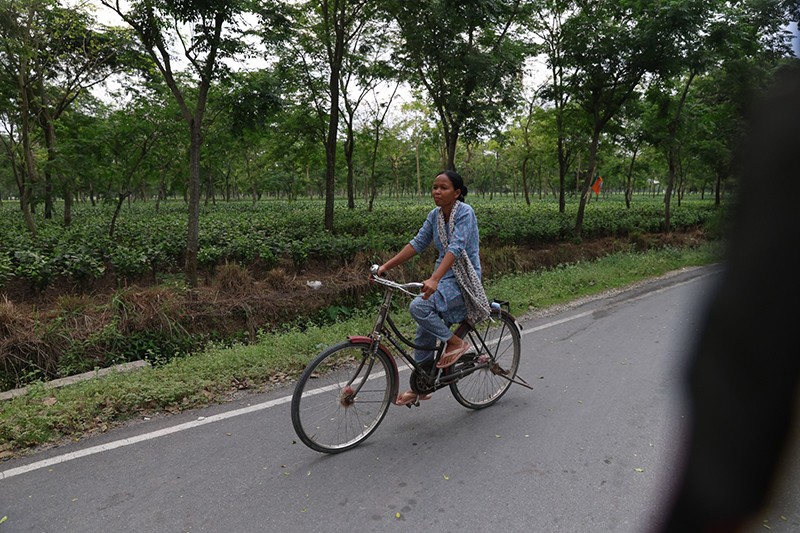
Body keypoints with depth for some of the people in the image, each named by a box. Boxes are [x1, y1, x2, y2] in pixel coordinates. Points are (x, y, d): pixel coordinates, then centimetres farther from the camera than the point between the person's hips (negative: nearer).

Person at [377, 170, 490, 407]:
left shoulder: (465, 212, -16)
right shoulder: (435, 215, 6)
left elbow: (456, 247, -28)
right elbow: (418, 243, 5)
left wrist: (434, 279, -41)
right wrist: (386, 266, -3)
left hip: (463, 279, -7)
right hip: (444, 276, 7)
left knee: (419, 306, -27)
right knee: (425, 332, 5)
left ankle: (456, 343, -6)